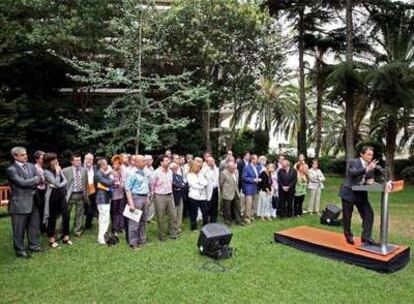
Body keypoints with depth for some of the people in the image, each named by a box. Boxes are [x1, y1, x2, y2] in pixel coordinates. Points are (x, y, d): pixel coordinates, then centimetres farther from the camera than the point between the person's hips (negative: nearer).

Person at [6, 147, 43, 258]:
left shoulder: (31, 166, 9)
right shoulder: (11, 169, -11)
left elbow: (38, 179, 7)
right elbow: (22, 182, -18)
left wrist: (34, 183, -14)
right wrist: (37, 180, -8)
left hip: (33, 201, 6)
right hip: (20, 203, -6)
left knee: (34, 226, 15)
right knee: (19, 229, 6)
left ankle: (34, 245, 30)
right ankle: (20, 250, 20)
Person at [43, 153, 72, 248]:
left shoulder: (59, 169, 8)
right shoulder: (46, 172, -10)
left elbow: (65, 181, 5)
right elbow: (56, 183, -18)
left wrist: (59, 186, -11)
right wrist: (57, 172, -11)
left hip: (61, 195, 5)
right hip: (52, 196, -5)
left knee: (66, 216, 3)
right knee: (52, 218, 5)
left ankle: (65, 237, 17)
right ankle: (52, 239, 17)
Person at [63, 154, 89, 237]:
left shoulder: (84, 170, 8)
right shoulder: (66, 171, -3)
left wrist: (86, 195, 9)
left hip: (81, 195, 3)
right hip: (70, 195, -3)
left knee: (80, 213, 8)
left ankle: (78, 231, 21)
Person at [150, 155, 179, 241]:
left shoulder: (170, 171, 6)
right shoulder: (156, 173, -12)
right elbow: (152, 185, -5)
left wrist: (170, 192, 13)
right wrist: (153, 194, 0)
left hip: (170, 196, 5)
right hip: (160, 197, -5)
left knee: (173, 215, 7)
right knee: (160, 217, 5)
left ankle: (174, 234, 19)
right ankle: (161, 236, 18)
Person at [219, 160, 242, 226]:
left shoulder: (236, 172, 3)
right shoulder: (224, 173, -16)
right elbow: (221, 183, -7)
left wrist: (236, 190, 16)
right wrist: (224, 191, 4)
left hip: (236, 193, 6)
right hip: (227, 194, -6)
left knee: (237, 207, 10)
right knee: (227, 208, 5)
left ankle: (238, 220, 21)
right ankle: (227, 220, 20)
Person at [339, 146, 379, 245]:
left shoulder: (370, 165, 5)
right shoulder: (353, 162, -13)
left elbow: (370, 179, 14)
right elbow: (353, 172, -32)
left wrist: (370, 181, -9)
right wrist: (367, 169, -43)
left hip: (361, 194, 6)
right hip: (349, 193, -5)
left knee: (369, 214, -5)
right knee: (347, 216, 6)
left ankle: (366, 237, 3)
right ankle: (348, 236, 25)